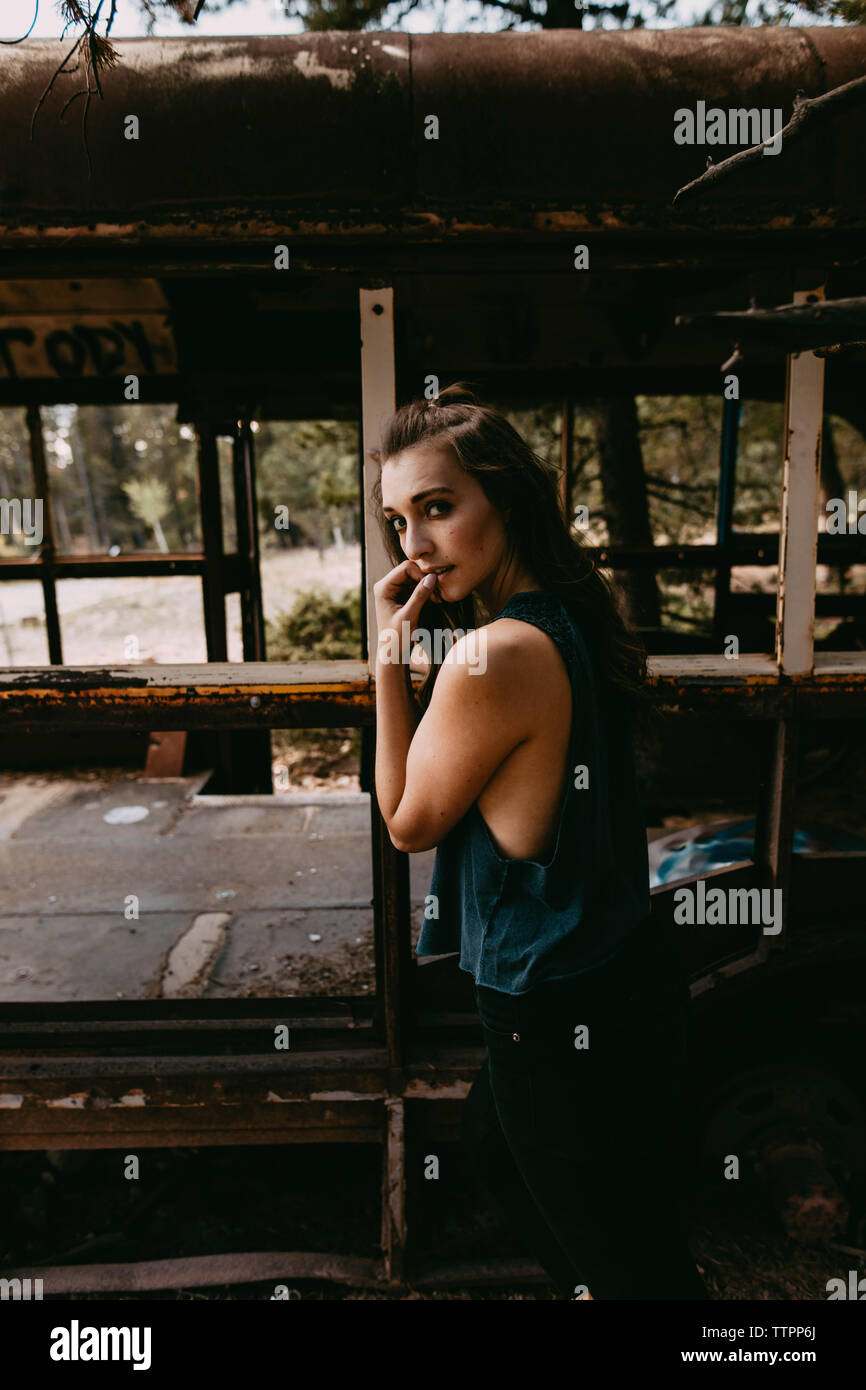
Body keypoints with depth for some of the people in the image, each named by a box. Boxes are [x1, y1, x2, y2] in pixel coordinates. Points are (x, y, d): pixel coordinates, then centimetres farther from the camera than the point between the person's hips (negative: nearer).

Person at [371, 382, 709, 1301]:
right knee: (491, 1143, 34)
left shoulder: (493, 656, -27)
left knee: (637, 1268, 14)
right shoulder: (570, 621, 0)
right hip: (622, 982, 10)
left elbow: (409, 821, -12)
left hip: (567, 1024, -10)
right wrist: (413, 655, 2)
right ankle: (584, 1281, 55)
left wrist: (392, 655, -13)